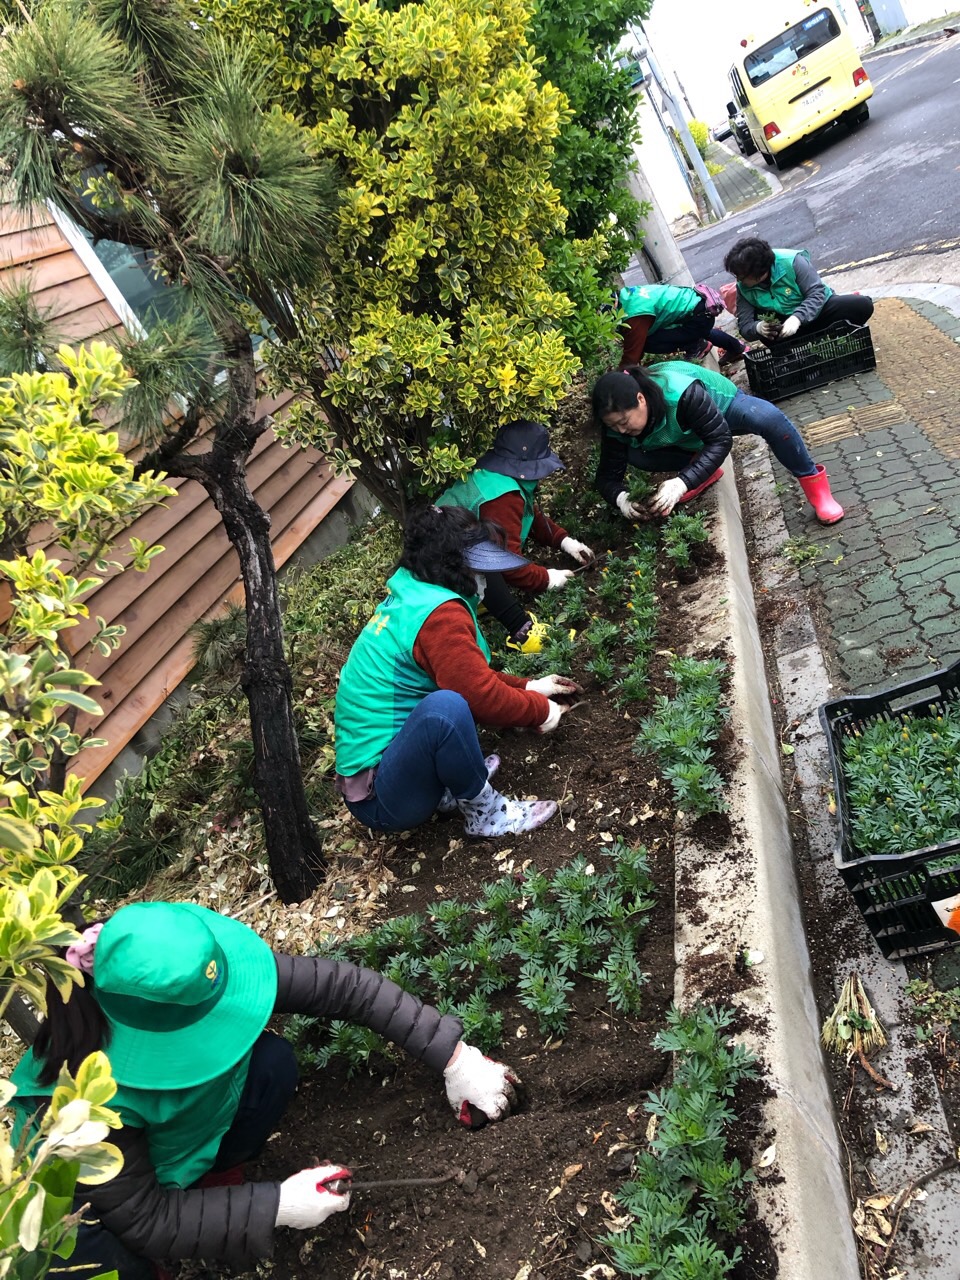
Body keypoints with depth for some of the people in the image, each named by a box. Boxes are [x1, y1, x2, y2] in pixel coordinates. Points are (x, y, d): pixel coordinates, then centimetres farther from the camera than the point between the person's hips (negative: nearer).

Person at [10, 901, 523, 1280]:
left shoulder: (206, 973, -32)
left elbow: (343, 986, -26)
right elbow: (143, 1218, -27)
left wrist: (454, 1057, -28)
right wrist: (276, 1207, -29)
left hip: (175, 1134, 4)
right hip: (84, 1193, -3)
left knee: (273, 1063, -23)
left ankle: (203, 1175, 5)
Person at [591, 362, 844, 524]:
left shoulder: (681, 392, -43)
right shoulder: (617, 422, -28)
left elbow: (720, 440, -41)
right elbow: (607, 475, -22)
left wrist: (682, 483, -53)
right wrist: (620, 497, -46)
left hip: (722, 404, -5)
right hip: (687, 439, 5)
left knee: (768, 418, -37)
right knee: (633, 455, -23)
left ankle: (813, 482, -18)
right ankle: (703, 469, 0)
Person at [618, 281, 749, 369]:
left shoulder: (635, 313, -29)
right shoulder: (623, 295, -2)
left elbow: (631, 357, -29)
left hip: (701, 314, -10)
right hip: (693, 302, 10)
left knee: (649, 343, -18)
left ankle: (696, 346, 0)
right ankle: (737, 348, 55)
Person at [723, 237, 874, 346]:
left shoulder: (791, 261, -22)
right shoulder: (743, 287, -12)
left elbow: (817, 293, -24)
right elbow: (745, 326, -13)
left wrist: (797, 318, -42)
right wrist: (758, 327, -38)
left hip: (818, 309, -2)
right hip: (784, 324, 2)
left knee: (862, 305, -26)